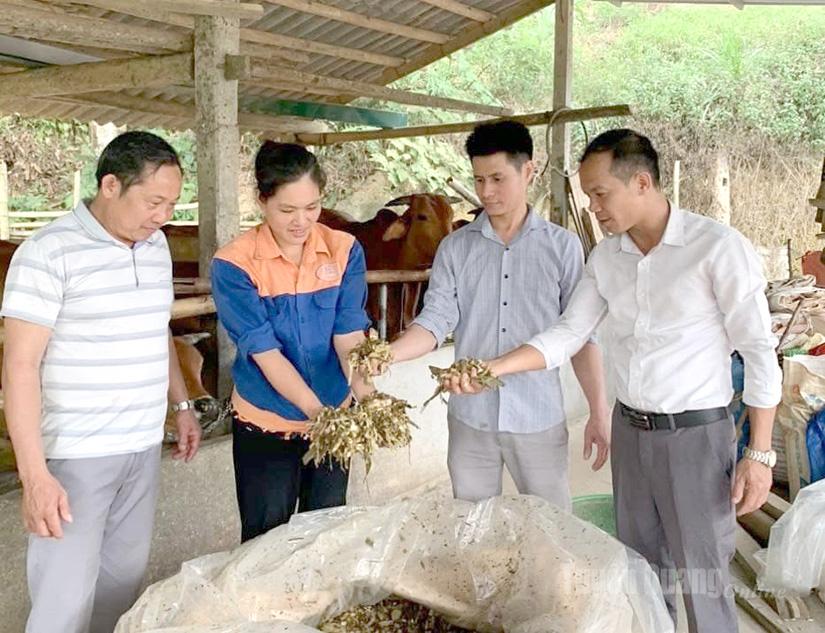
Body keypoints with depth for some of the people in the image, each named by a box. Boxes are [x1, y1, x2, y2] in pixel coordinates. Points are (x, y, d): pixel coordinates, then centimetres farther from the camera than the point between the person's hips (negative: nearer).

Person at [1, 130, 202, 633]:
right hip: (75, 456, -6)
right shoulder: (49, 253, -14)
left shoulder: (157, 245, 7)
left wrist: (182, 405, 21)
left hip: (144, 447, 6)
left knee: (125, 580, 14)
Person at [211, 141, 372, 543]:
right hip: (265, 424, -3)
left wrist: (365, 394, -31)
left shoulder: (345, 251, -7)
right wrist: (316, 411, -33)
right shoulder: (234, 264, -16)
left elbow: (349, 334, -12)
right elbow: (265, 352, -21)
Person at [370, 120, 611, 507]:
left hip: (539, 418, -1)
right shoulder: (455, 248, 2)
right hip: (470, 418, 2)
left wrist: (598, 412, -1)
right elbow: (436, 321, -7)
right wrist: (387, 354, -25)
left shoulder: (562, 247, -1)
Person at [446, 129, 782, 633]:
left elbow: (760, 354, -12)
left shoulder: (719, 247, -14)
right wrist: (494, 368, -9)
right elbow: (567, 335, 5)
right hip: (630, 430, 6)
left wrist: (760, 454, -13)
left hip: (696, 435, -5)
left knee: (703, 580, 3)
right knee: (642, 568, 17)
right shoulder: (606, 257, 3)